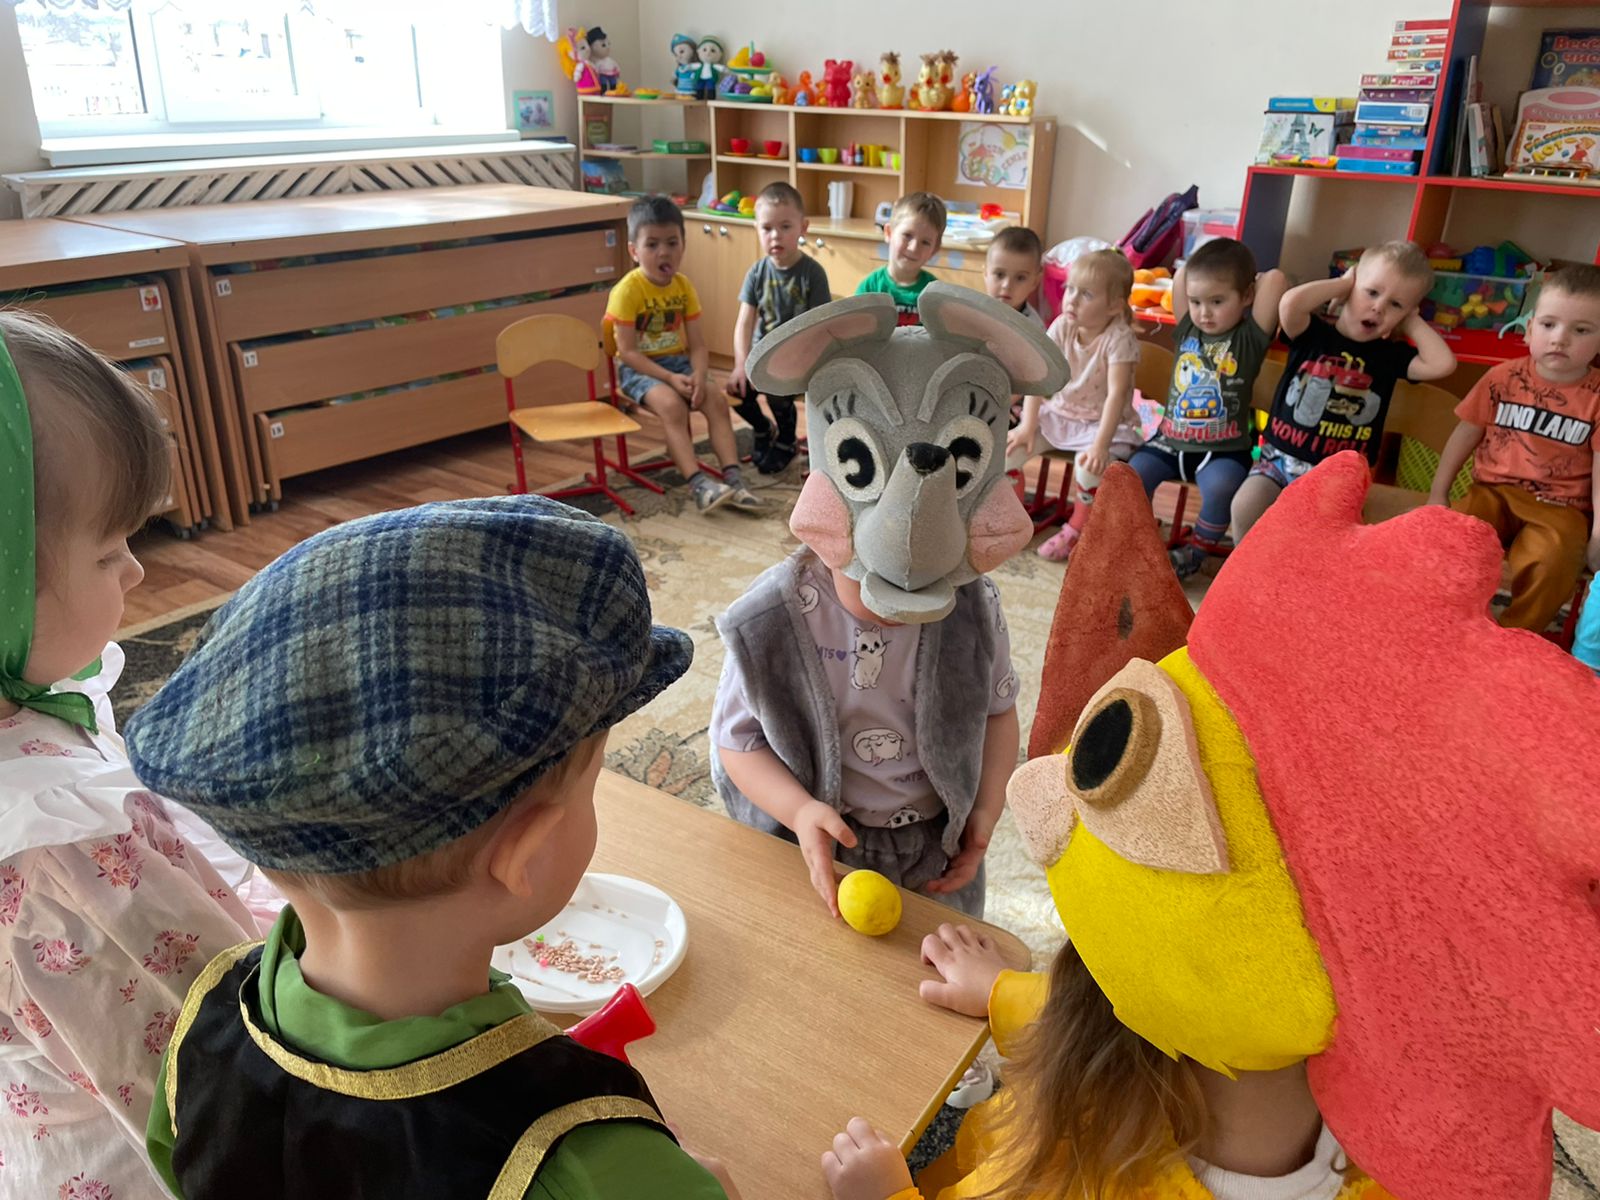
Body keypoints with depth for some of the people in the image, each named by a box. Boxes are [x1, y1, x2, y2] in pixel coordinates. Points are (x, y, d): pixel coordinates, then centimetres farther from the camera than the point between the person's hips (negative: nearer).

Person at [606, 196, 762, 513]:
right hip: (638, 368, -5)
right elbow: (628, 351, -17)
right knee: (671, 404, -31)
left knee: (717, 399, -17)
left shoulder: (683, 286, 2)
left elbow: (697, 344, 0)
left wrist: (698, 376, -20)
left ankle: (733, 479, -19)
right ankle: (700, 484, -35)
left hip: (678, 362, 5)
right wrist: (670, 379, -26)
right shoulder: (628, 290, -15)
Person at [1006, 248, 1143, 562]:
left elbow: (1116, 394, -27)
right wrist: (1027, 426, -13)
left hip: (1101, 422, -5)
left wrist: (1101, 444, -36)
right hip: (1057, 414, 5)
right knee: (1009, 446, -13)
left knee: (1091, 465, -33)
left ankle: (1075, 530, -6)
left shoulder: (1120, 338, -21)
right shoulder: (1061, 327, -7)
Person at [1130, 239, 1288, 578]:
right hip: (1170, 440, 4)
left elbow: (1276, 279, -16)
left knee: (1220, 487, -33)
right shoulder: (1187, 329, 8)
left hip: (1223, 449, -4)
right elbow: (1182, 276, 4)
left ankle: (1194, 553, -8)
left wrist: (1248, 285, 3)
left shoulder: (1251, 336, -4)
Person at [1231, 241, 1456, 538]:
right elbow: (1290, 304, -25)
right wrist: (1343, 281, -10)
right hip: (1282, 458, -1)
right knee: (1245, 507, -25)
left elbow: (1442, 363, -14)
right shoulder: (1314, 334, -3)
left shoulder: (1390, 355, 3)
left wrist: (1412, 323, -3)